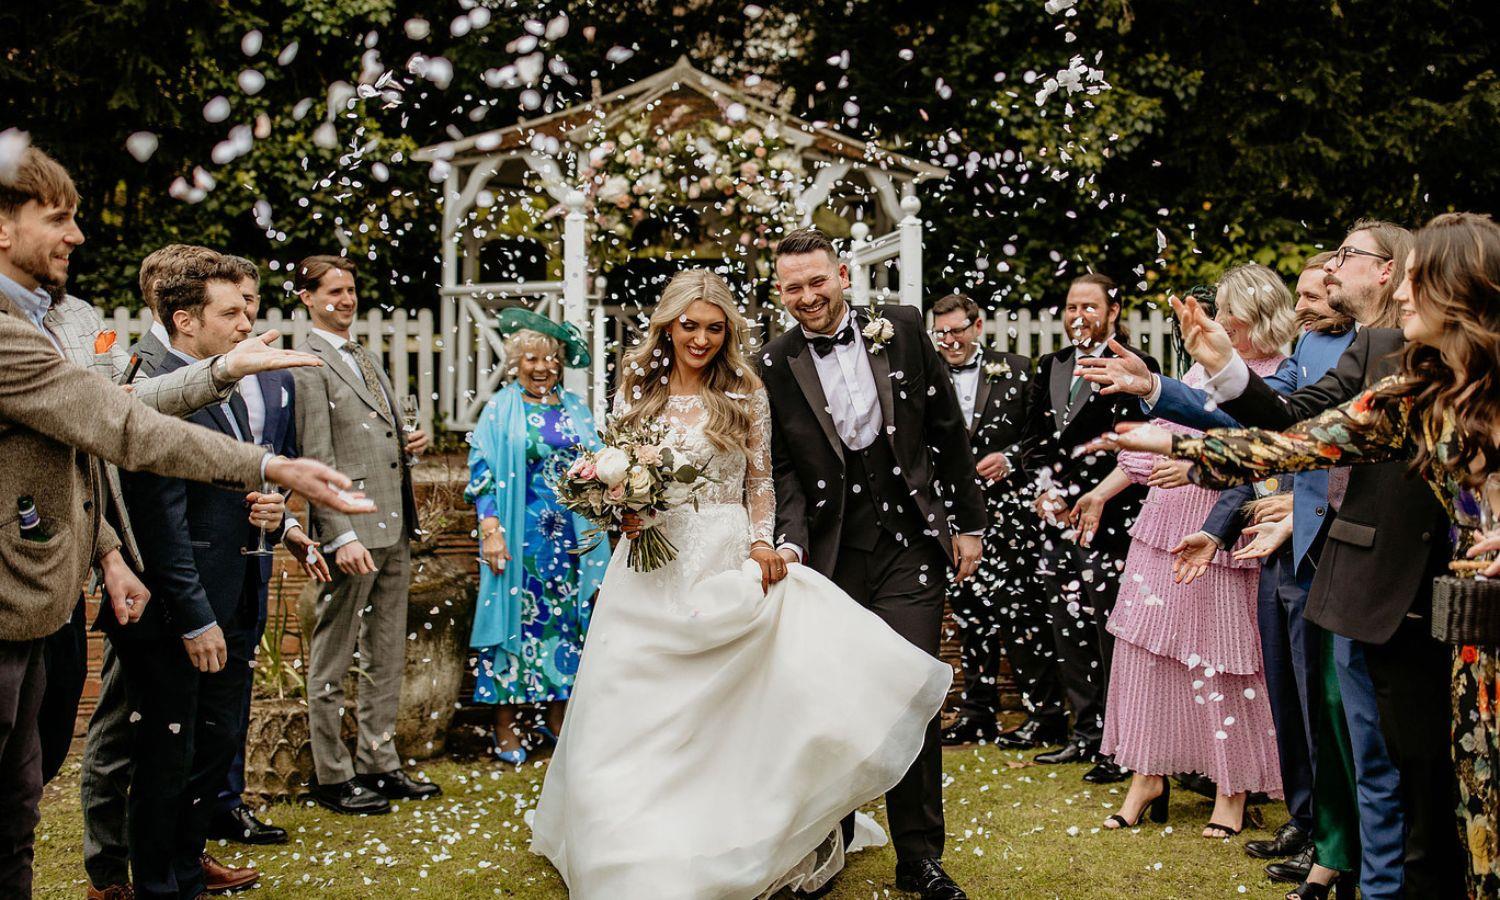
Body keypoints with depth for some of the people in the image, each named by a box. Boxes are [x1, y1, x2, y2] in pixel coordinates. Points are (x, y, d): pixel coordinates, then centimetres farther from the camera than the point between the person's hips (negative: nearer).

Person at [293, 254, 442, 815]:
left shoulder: (365, 358, 18)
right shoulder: (309, 364, -9)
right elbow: (317, 458, -15)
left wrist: (410, 444, 5)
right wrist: (341, 537, -21)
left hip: (394, 529, 9)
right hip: (352, 532, -9)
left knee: (386, 659, 14)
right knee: (333, 662, 3)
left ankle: (380, 765, 23)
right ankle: (333, 778, 11)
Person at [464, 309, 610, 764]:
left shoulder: (575, 408, 11)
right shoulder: (501, 410, -1)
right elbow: (484, 474, -3)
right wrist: (491, 532, -11)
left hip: (570, 533, 4)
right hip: (521, 532, -4)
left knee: (566, 617, 6)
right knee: (516, 617, -2)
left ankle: (557, 719, 17)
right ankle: (505, 728, 6)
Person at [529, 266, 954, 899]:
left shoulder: (746, 394, 3)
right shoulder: (637, 390, 8)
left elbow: (761, 484, 6)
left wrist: (762, 544, -9)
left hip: (726, 564, -2)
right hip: (651, 566, 2)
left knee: (725, 712, -5)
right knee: (638, 714, 4)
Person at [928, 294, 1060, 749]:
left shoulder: (1015, 370, 3)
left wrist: (1010, 457, -13)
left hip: (1006, 510, -4)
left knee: (1018, 609, -7)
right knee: (968, 612, 9)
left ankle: (1046, 713, 2)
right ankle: (978, 713, 19)